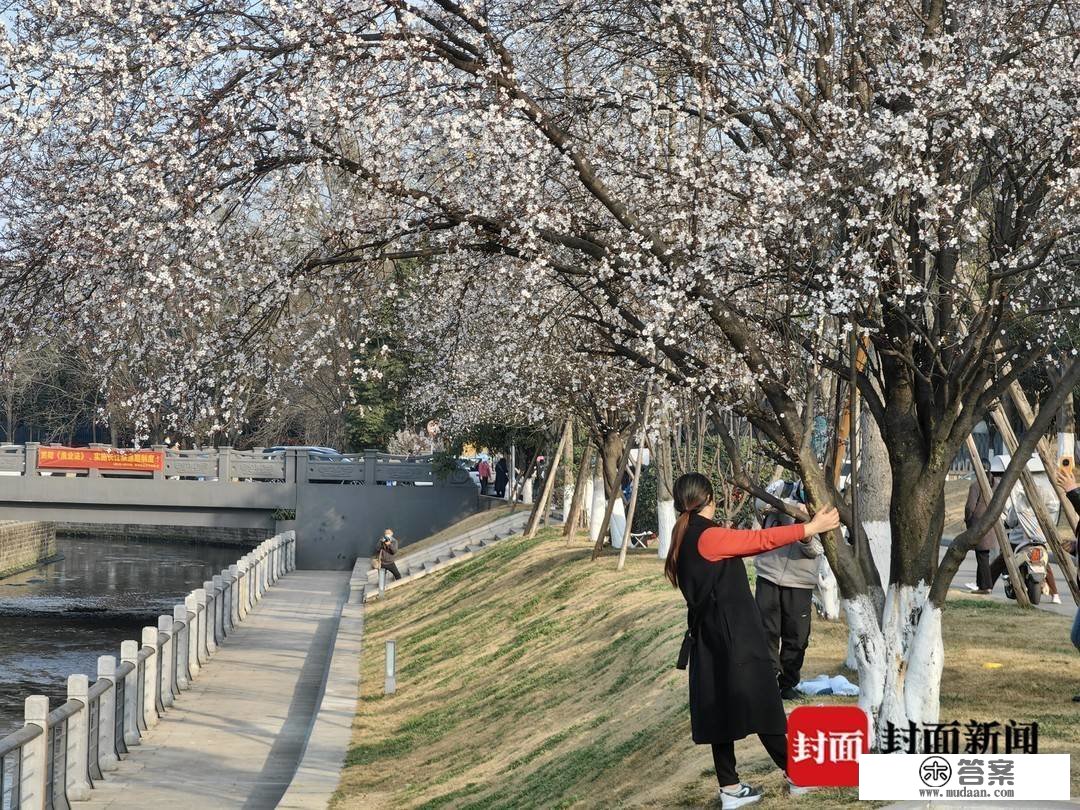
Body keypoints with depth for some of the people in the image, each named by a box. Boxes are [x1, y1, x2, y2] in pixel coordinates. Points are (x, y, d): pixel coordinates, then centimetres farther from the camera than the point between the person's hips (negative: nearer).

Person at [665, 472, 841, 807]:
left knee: (721, 711, 9)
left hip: (709, 640, 9)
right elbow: (762, 539, -17)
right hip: (734, 637, -9)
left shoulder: (684, 539, 9)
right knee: (760, 708, 1)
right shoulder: (709, 537, -17)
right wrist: (812, 527, -13)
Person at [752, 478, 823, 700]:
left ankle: (788, 684, 16)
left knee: (797, 636, 3)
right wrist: (795, 506, -30)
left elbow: (816, 551, -4)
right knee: (767, 631, -2)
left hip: (800, 582, 1)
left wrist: (808, 537, -26)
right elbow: (763, 502, -21)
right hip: (769, 576, -1)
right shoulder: (782, 488, 0)